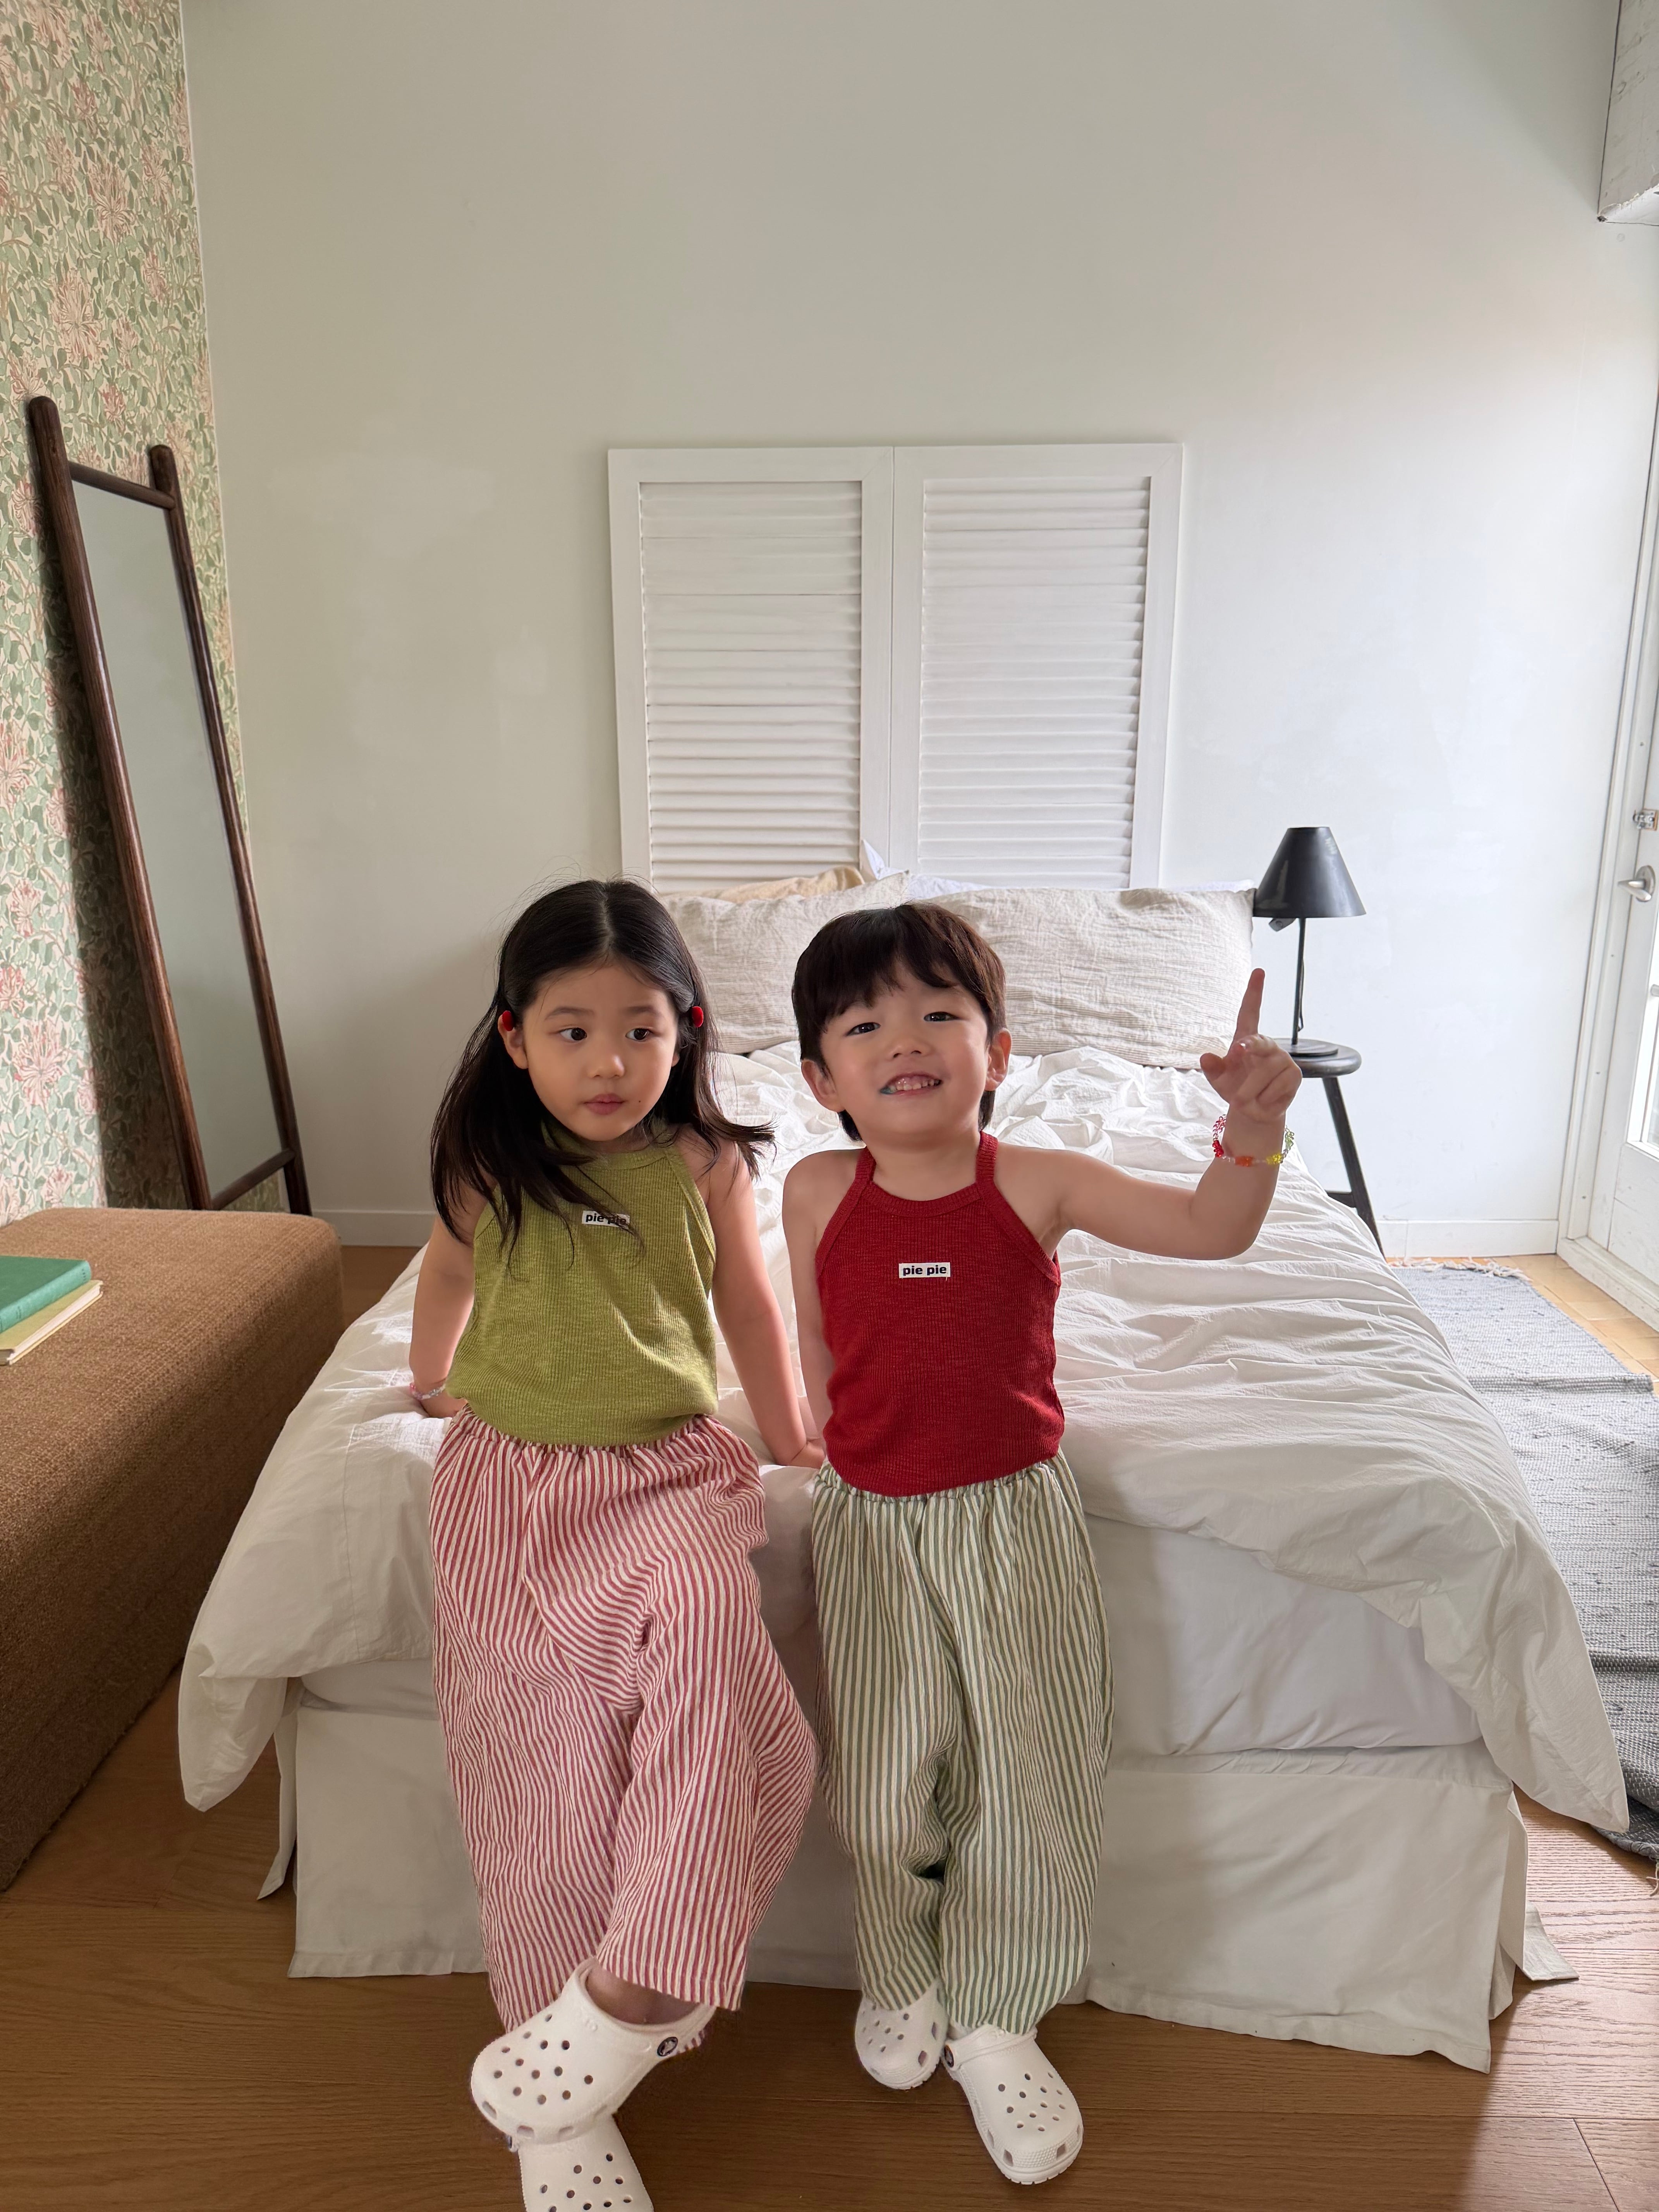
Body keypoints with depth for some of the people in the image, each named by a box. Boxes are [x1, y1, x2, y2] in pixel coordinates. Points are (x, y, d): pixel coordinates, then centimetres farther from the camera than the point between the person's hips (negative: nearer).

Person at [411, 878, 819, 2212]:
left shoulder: (704, 1163, -4)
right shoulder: (486, 1169, -3)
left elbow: (746, 1301, 9)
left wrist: (790, 1435, 16)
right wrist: (432, 1377, 32)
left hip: (669, 1466, 0)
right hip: (511, 1473, 1)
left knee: (705, 1619, -32)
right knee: (543, 1766, 0)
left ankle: (634, 1987, -17)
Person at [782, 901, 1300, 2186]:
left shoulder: (1036, 1184, -10)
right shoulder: (819, 1193, -7)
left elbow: (1213, 1231, -13)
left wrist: (1253, 1123, -28)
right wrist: (840, 1439, 4)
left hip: (1016, 1519, 0)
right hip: (873, 1525, 1)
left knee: (1029, 1784, 8)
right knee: (880, 1787, 10)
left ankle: (995, 2025, 34)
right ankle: (901, 1978, 42)